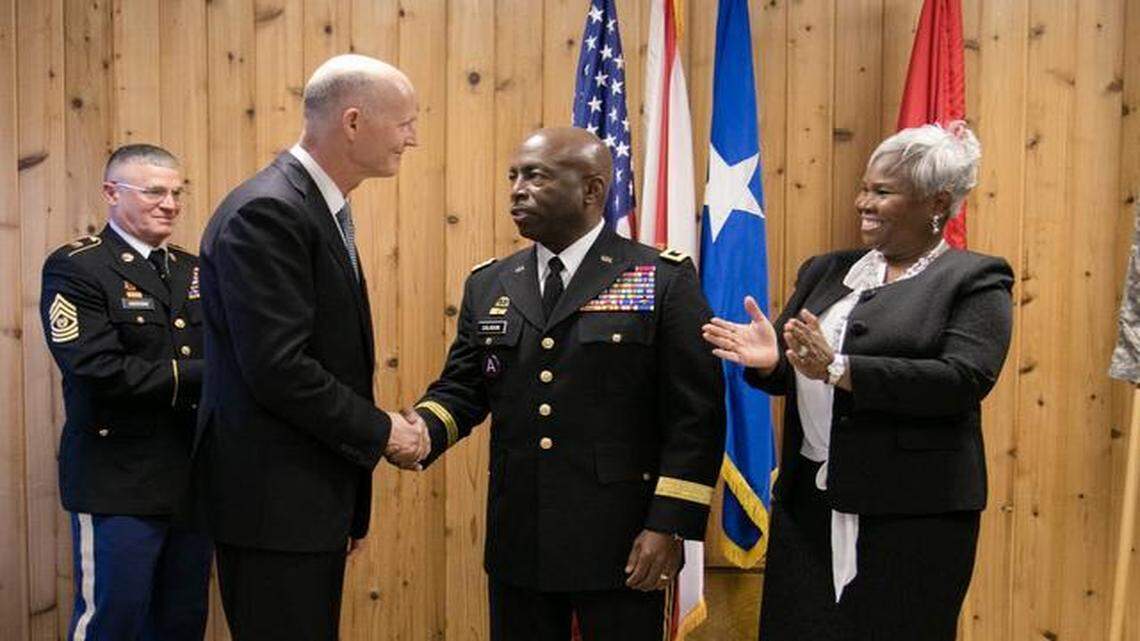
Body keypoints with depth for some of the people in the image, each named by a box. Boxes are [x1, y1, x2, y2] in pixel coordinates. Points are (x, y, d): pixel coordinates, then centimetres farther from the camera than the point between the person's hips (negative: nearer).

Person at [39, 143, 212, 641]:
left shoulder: (194, 271, 13)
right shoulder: (74, 268, -8)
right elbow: (99, 371, -20)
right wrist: (204, 374, -20)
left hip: (195, 479, 6)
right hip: (119, 485, -6)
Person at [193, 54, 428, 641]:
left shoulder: (322, 210, 12)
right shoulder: (266, 212, -18)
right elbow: (277, 369, -25)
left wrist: (348, 507, 15)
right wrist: (380, 432, -12)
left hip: (314, 497, 10)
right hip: (273, 501, -9)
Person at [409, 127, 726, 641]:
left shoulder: (664, 280, -4)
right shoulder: (488, 286, 10)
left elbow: (696, 413, -7)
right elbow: (461, 388, 10)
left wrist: (669, 526, -12)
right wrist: (420, 432, -11)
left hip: (622, 545, -4)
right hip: (517, 541, 4)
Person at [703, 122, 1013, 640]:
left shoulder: (976, 280, -2)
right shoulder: (825, 271, 14)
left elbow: (966, 379, -17)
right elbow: (788, 376, 14)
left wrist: (839, 369, -23)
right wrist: (769, 361, -11)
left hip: (913, 516, -4)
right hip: (808, 504, 5)